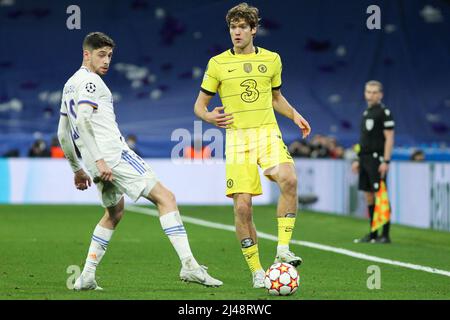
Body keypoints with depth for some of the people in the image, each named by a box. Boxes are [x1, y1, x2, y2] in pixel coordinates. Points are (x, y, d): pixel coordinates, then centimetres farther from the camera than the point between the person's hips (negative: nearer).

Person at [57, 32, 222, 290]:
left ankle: (87, 277, 19)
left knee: (114, 213, 28)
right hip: (113, 154, -10)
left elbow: (63, 134, 26)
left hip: (97, 162, 10)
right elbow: (83, 119, -21)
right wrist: (99, 160, -25)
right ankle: (189, 265, -23)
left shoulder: (70, 85, 22)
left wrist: (78, 170, 31)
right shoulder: (89, 81, -6)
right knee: (165, 198, -11)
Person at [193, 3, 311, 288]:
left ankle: (283, 249, -20)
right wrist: (210, 117, -12)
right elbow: (199, 105, 10)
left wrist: (294, 115, 9)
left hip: (268, 134, 1)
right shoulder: (218, 64, 5)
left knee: (289, 180, -28)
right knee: (242, 206, -9)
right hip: (237, 138, -1)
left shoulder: (271, 59, 10)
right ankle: (257, 271, 5)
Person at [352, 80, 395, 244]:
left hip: (377, 159, -8)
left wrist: (386, 161, -18)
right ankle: (373, 234, 14)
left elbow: (389, 138, -12)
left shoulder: (384, 112, -7)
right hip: (365, 159, 8)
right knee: (369, 196, 9)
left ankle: (385, 235, -8)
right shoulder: (366, 112, 18)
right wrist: (358, 160, 19)